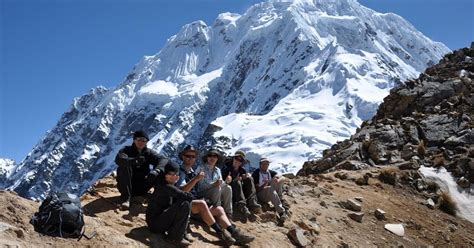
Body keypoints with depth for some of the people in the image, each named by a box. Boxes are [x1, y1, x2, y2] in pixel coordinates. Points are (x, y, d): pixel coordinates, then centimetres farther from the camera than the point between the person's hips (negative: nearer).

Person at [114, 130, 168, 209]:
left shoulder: (149, 152, 3)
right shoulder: (127, 150, -2)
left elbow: (163, 159, -15)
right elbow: (119, 159, -26)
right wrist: (134, 161, -44)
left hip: (141, 188, 1)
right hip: (127, 186, -1)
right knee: (124, 167, -28)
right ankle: (126, 198, -24)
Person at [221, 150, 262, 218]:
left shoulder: (242, 170, 15)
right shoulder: (226, 169, -1)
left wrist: (247, 176, -19)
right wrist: (235, 180, -23)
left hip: (242, 191, 4)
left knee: (249, 179, -16)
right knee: (237, 182, -31)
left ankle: (252, 203, -34)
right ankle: (242, 206, -50)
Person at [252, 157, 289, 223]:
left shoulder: (270, 172, 10)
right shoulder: (256, 173, -5)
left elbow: (283, 178, -6)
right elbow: (255, 189, -11)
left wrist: (278, 180, -28)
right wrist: (263, 186, -28)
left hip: (270, 194, 5)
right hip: (260, 195, -5)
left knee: (276, 178, -14)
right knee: (270, 189, -35)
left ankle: (281, 202, -18)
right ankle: (281, 212, -41)